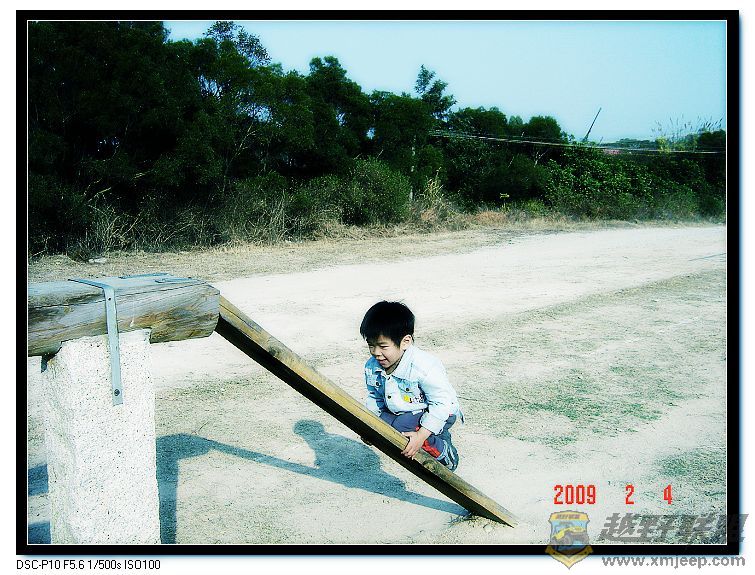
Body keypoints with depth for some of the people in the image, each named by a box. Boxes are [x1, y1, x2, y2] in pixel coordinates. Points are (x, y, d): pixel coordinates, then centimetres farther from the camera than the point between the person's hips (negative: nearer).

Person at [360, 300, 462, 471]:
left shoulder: (424, 367, -31)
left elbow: (441, 402, -25)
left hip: (440, 412, -7)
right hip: (399, 412, 8)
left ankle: (445, 452, -3)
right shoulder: (372, 367, -10)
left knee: (399, 428, -29)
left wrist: (421, 436, -30)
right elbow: (374, 398, 7)